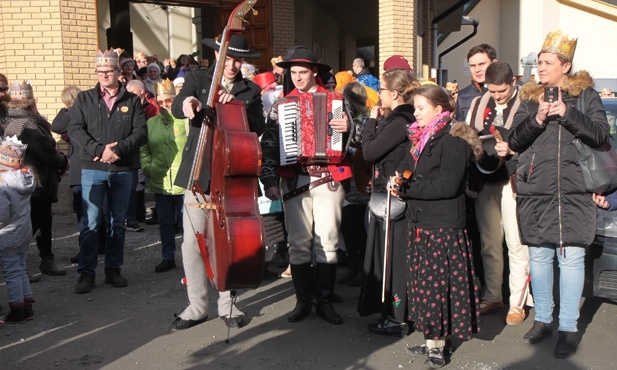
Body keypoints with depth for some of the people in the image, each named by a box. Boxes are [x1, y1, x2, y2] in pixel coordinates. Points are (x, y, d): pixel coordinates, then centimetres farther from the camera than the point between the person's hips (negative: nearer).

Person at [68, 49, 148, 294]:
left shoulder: (132, 101, 6)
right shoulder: (84, 99, 7)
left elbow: (141, 132, -2)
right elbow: (75, 130, -2)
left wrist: (118, 149, -16)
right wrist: (99, 149, -15)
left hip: (123, 169, 1)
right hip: (92, 169, -1)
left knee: (118, 222, 9)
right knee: (91, 222, -3)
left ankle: (113, 270, 19)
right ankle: (86, 273, 5)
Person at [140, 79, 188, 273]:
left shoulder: (185, 120, -4)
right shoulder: (151, 123, 11)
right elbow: (144, 149, 16)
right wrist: (147, 166, 3)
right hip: (160, 182, 4)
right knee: (165, 222, 13)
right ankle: (168, 258, 26)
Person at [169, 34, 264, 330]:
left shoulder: (251, 91, 11)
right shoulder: (197, 78, 8)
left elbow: (258, 127, -2)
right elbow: (176, 108, -10)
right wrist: (187, 103, -33)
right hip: (199, 173, -1)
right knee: (192, 241, -1)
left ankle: (227, 304, 21)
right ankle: (197, 306, 14)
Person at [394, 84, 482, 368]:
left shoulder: (453, 140, -11)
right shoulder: (418, 138, 15)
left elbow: (447, 185, -19)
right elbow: (404, 171, 18)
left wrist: (406, 187, -16)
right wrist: (398, 181, -5)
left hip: (444, 226, -8)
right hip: (419, 222, 8)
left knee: (437, 283, -2)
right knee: (422, 282, 11)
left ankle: (437, 346, 10)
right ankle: (431, 340, 22)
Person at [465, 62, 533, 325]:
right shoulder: (478, 104, 12)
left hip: (512, 181, -5)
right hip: (484, 180, 5)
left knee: (516, 244, -1)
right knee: (489, 242, 12)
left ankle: (517, 303, 12)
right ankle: (492, 297, 25)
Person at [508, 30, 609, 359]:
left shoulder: (585, 94, 5)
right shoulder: (530, 97, 10)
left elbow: (601, 134, -5)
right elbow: (514, 141, 2)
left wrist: (567, 113, -17)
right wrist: (536, 119, -14)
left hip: (573, 193, -2)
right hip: (535, 193, 3)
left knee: (571, 257, -2)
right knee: (539, 256, 9)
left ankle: (569, 328, 9)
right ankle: (543, 319, 24)